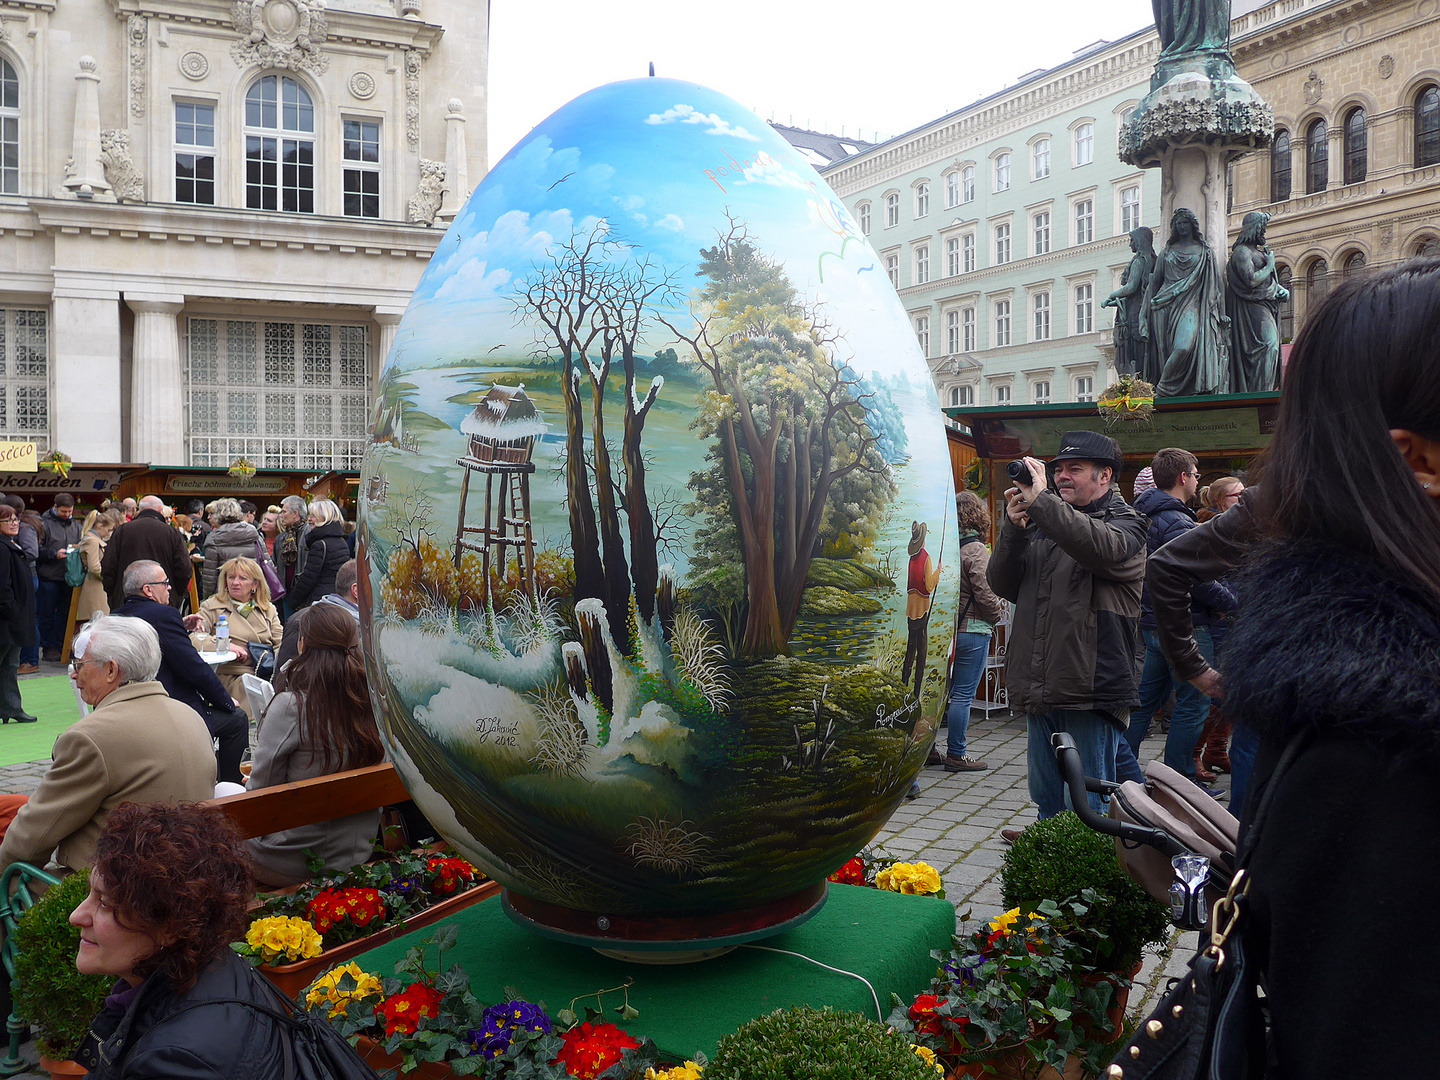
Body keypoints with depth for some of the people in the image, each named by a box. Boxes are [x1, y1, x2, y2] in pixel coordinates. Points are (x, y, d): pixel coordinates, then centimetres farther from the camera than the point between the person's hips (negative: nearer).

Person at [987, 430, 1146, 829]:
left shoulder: (1125, 524, 0)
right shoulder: (1042, 525, 17)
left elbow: (1101, 547, -26)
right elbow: (1002, 585, 10)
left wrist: (1040, 499, -23)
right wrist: (1014, 528, -5)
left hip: (1091, 692, -6)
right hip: (1041, 691, 6)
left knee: (1090, 808, 0)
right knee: (1046, 795, 18)